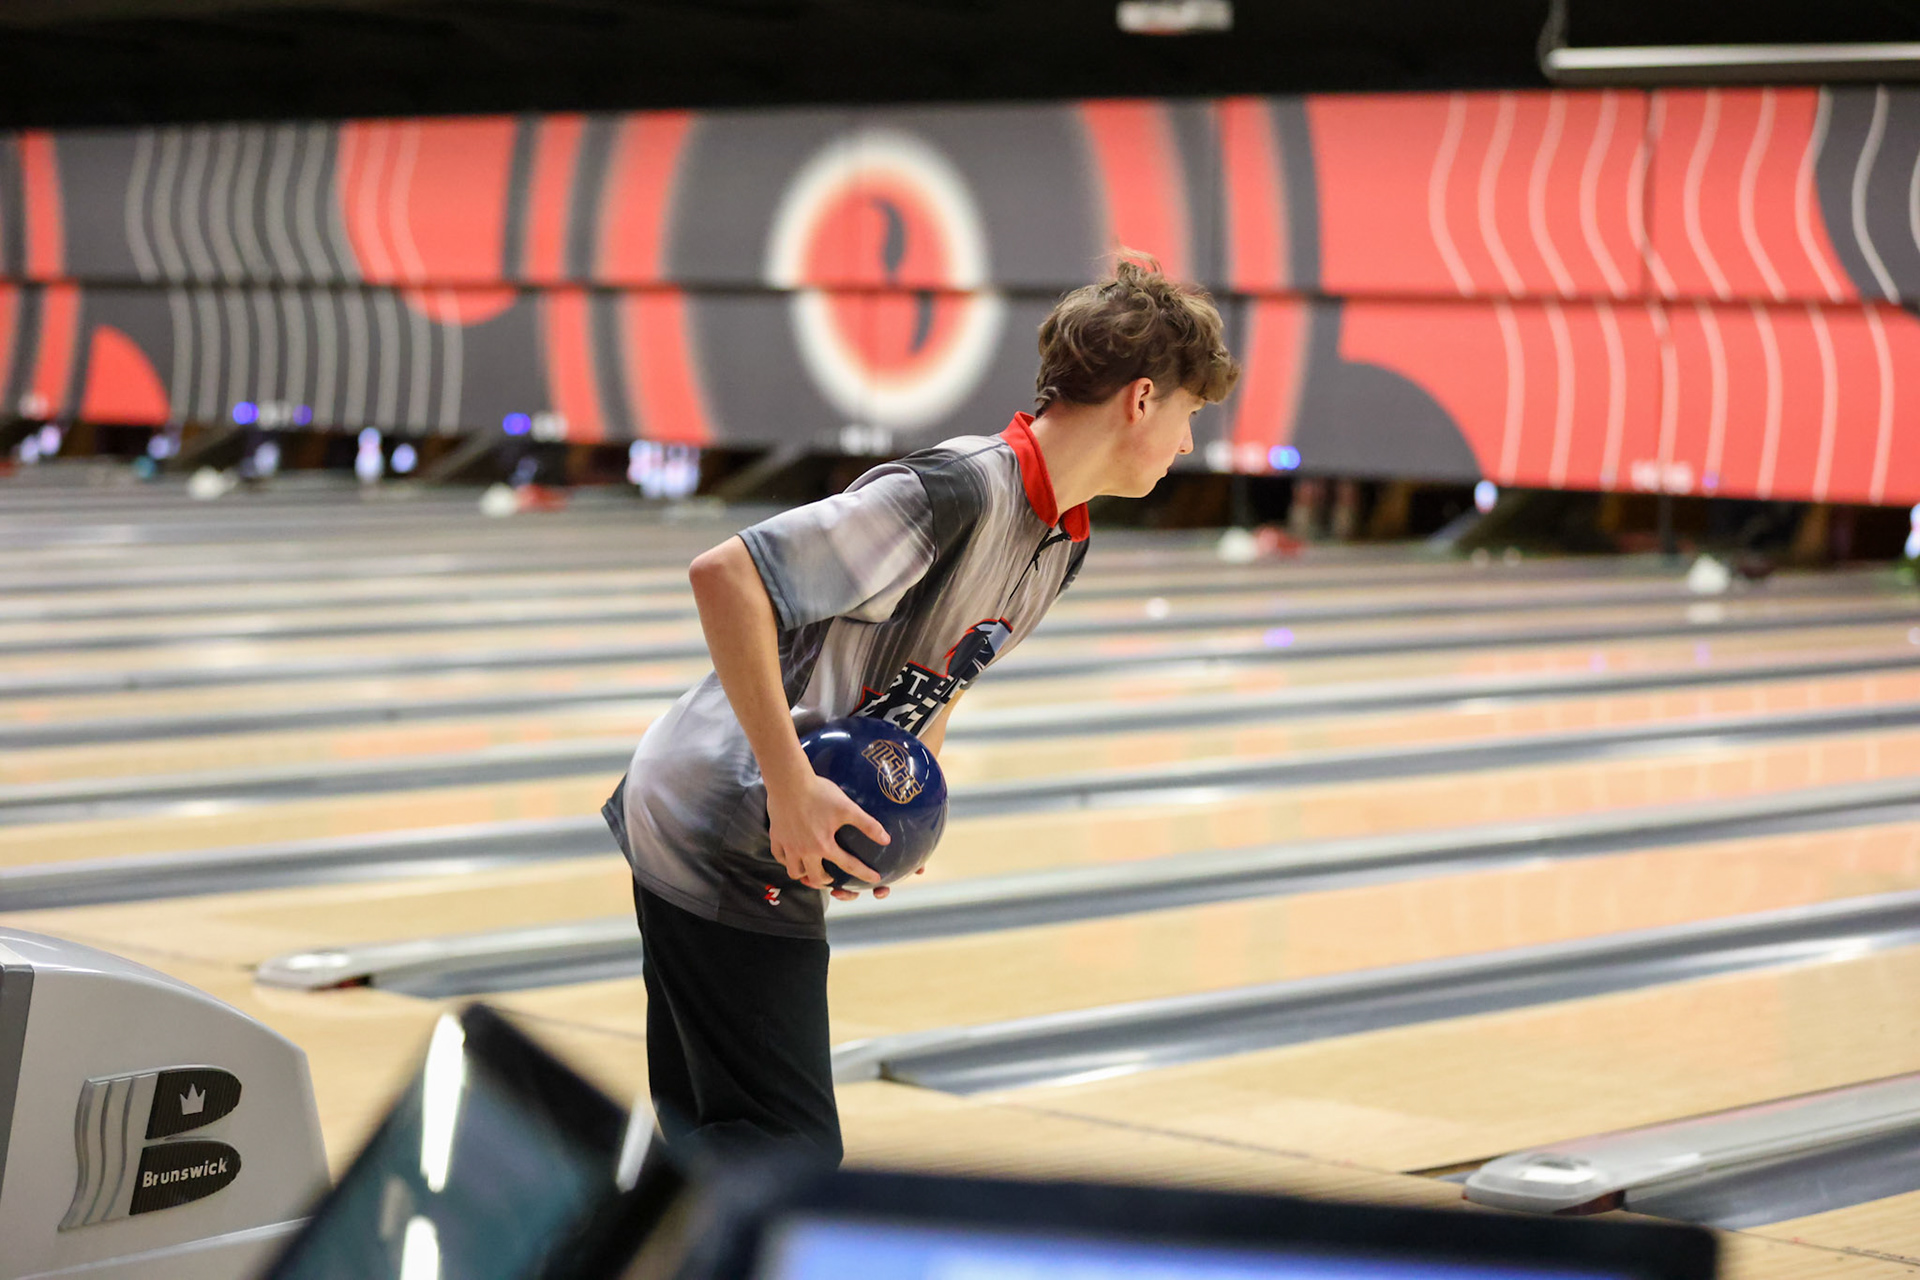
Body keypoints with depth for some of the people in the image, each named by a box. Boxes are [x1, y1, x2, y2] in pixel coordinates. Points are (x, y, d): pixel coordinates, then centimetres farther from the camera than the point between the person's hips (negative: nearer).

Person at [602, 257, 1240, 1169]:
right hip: (728, 846, -10)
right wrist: (791, 785, -28)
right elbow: (726, 575, -28)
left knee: (713, 1133, 17)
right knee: (788, 1150, -7)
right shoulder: (960, 492, -23)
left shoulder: (1061, 541, 7)